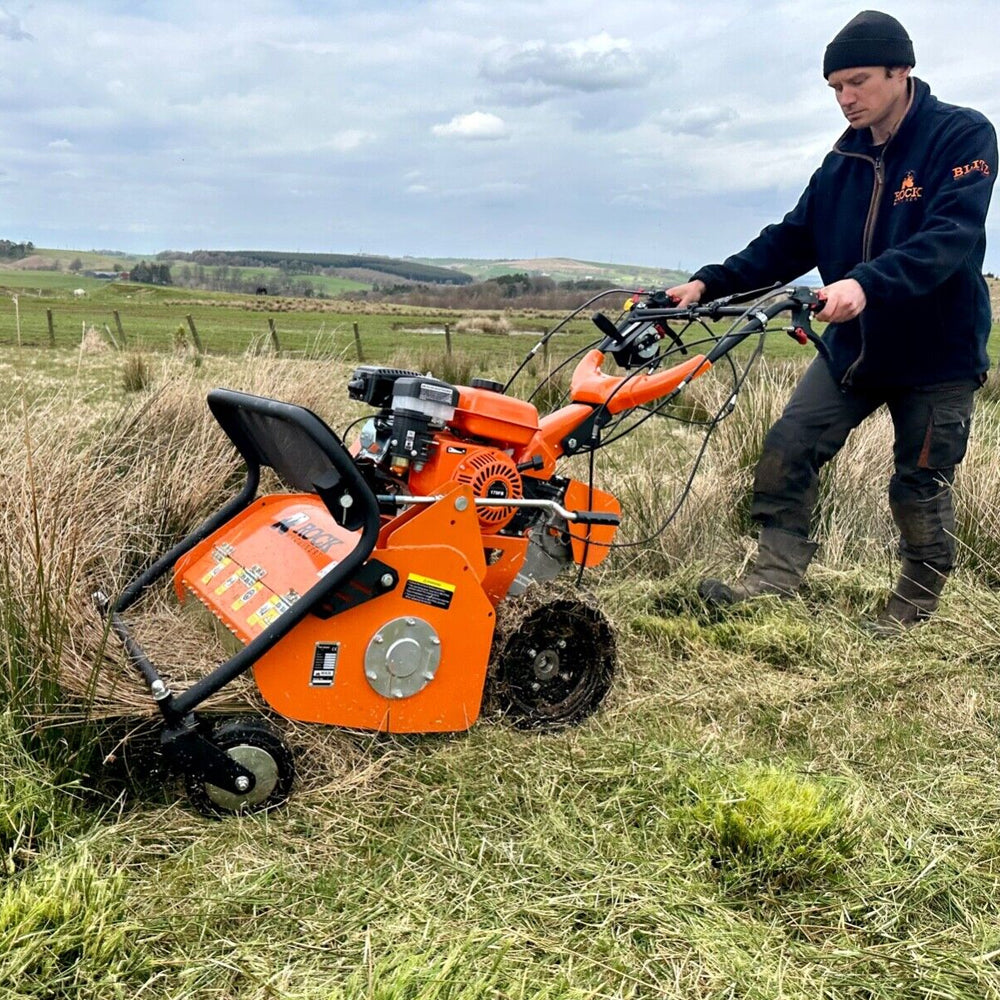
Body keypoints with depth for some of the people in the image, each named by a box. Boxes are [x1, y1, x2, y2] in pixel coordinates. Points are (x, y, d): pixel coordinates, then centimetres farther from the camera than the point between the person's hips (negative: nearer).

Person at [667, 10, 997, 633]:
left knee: (921, 488, 5)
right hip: (854, 346, 5)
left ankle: (916, 606, 25)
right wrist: (711, 282, -8)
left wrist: (868, 283, -43)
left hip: (938, 352, -5)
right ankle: (777, 573, -1)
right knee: (789, 448, -8)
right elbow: (792, 240, 4)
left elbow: (950, 238, -27)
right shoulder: (846, 158, 5)